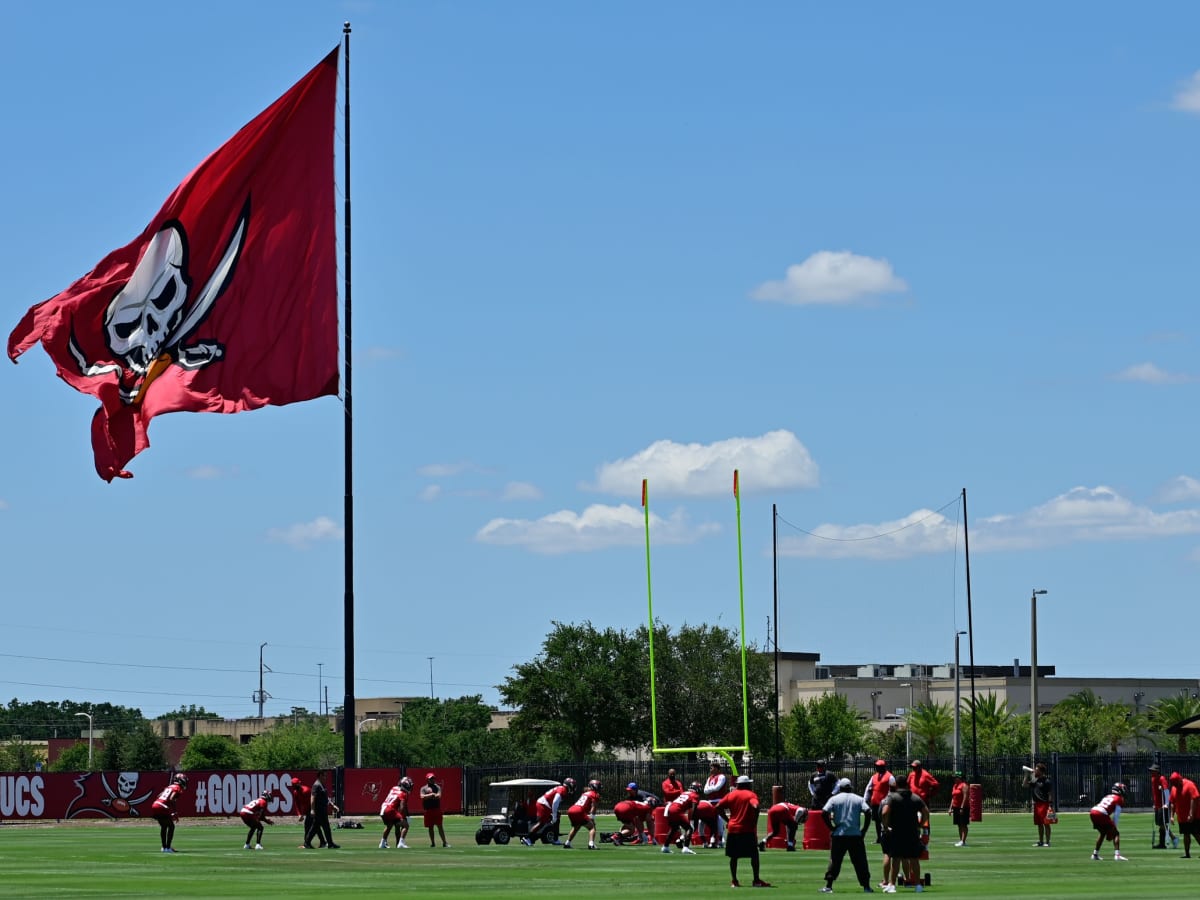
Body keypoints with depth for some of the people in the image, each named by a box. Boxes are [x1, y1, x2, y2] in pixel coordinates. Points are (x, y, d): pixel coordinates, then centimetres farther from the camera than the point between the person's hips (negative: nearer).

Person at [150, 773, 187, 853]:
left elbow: (158, 796, 22)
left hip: (154, 806, 8)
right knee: (171, 826, 6)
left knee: (164, 826, 25)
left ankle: (164, 847, 30)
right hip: (162, 809, -8)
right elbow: (171, 799, -16)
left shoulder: (169, 787, 23)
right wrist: (175, 812, -11)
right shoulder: (177, 788, -2)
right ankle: (167, 848, 1)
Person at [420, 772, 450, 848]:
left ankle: (444, 842, -3)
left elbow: (439, 796, -8)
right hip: (428, 810, 1)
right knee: (430, 827, 6)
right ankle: (432, 843, 15)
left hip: (437, 809, -1)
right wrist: (431, 795, -13)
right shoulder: (423, 788, 7)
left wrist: (428, 796, -16)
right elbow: (422, 796, -10)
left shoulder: (437, 787, 8)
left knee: (440, 826, -3)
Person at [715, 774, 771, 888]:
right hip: (748, 830, -3)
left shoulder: (731, 794, 8)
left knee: (734, 856, 9)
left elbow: (718, 807, 3)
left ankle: (734, 881, 7)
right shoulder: (751, 795, -3)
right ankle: (756, 880, 5)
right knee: (754, 855, 6)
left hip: (733, 829, 3)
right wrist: (754, 823, -13)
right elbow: (755, 807, -21)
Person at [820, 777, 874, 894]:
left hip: (838, 835, -1)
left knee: (835, 861, 5)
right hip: (855, 835, 1)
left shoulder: (834, 799, 3)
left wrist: (831, 827, -2)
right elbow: (868, 812, -6)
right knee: (860, 861, 7)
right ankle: (866, 886, 6)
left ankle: (828, 886, -2)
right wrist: (864, 829, 1)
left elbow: (824, 813, -9)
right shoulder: (859, 799, 6)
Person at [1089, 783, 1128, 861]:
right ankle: (1117, 854, -14)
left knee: (1103, 832, 29)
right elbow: (1116, 816, 3)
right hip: (1101, 814, -7)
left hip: (1093, 811, 7)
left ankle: (1095, 854, 32)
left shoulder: (1108, 797, 29)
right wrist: (1113, 827, 10)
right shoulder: (1118, 799, 7)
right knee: (1116, 833, 2)